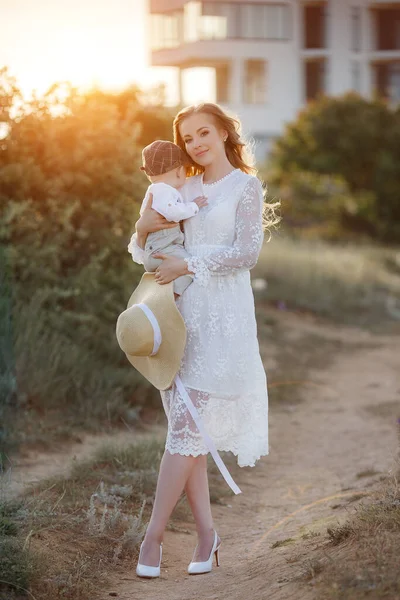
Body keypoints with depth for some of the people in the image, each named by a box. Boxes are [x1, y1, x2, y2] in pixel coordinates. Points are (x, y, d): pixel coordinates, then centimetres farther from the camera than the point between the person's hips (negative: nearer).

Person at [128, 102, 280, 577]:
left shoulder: (246, 185, 0)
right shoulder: (185, 189, 15)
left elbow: (246, 252, -11)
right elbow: (143, 252, 18)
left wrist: (187, 264, -15)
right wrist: (144, 228, -4)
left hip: (221, 318, -6)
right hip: (180, 313, 6)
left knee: (187, 427, -9)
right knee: (185, 424, 3)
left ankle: (153, 534, -6)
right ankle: (206, 532, 10)